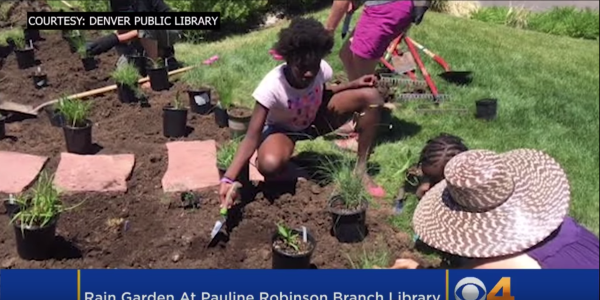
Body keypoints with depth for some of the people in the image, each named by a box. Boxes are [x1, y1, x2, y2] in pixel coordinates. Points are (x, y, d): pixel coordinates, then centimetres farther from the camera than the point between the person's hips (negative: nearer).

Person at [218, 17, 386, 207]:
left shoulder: (320, 69, -23)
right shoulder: (272, 86, -36)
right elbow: (252, 137, -36)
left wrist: (354, 84, -13)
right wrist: (228, 178, -47)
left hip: (315, 120, 5)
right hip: (282, 129, -5)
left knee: (370, 96, -15)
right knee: (270, 165, -42)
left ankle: (360, 170, -4)